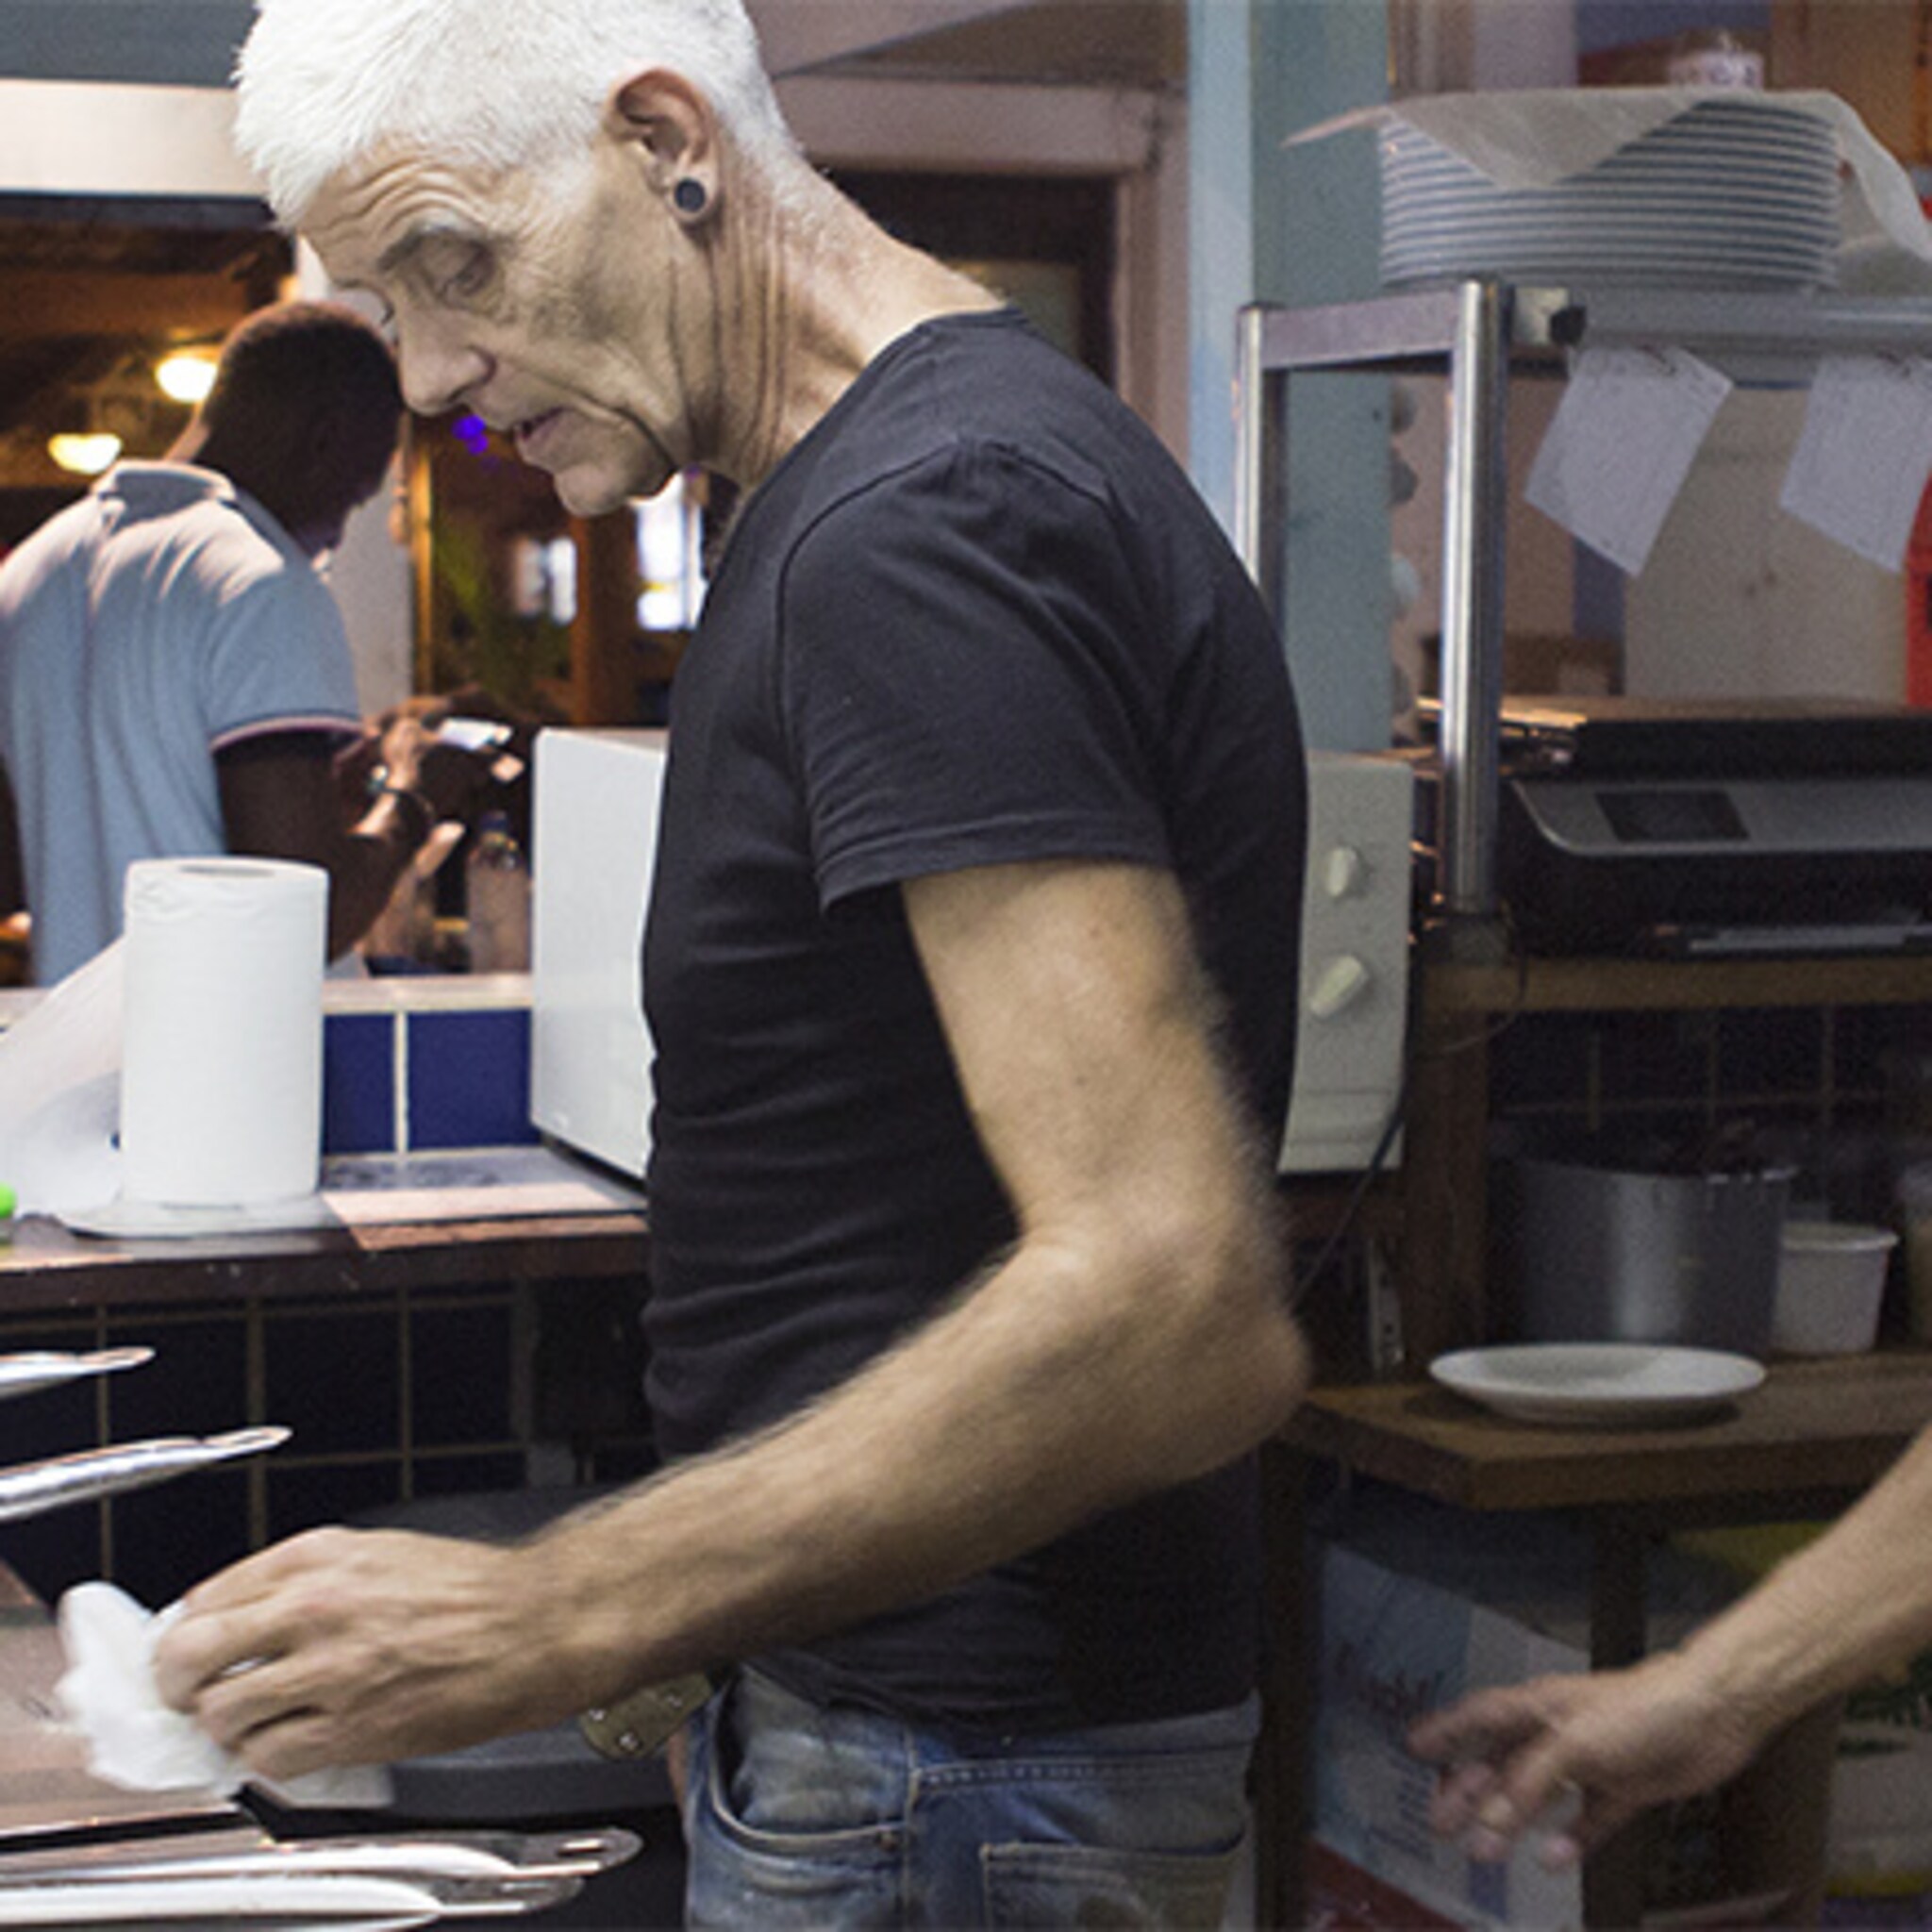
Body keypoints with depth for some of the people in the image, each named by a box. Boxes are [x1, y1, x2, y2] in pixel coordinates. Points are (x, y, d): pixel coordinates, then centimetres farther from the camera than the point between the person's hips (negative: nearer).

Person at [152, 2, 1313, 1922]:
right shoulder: (873, 493, 11)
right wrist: (674, 1613, 14)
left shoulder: (921, 525, -22)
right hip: (861, 1685, 10)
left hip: (959, 1765, -10)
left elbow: (1173, 1302, -30)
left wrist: (561, 1619, -27)